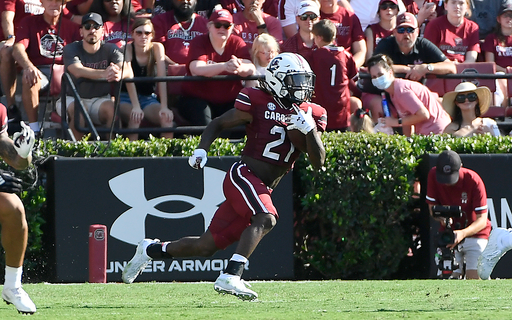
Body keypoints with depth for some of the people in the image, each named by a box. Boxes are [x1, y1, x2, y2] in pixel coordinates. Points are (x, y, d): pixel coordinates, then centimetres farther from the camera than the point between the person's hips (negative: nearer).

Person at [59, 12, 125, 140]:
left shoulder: (110, 49, 0)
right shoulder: (71, 49, -5)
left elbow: (127, 70, -19)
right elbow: (78, 71, -27)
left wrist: (118, 74, -47)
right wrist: (103, 74, -46)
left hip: (100, 99, 2)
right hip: (72, 99, -2)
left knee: (113, 109, -29)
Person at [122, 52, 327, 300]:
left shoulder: (311, 115, 8)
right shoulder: (258, 103, -5)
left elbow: (318, 162, 2)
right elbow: (218, 124, 6)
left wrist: (309, 130, -14)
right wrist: (201, 150, -10)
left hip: (262, 190, 6)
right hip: (243, 175, -6)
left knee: (207, 246, 8)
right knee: (265, 218, -33)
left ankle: (150, 250, 28)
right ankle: (230, 277, -39)